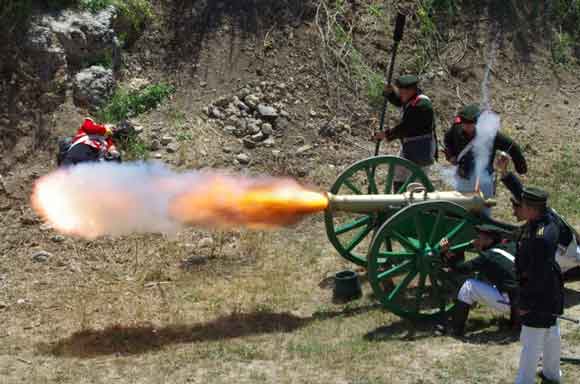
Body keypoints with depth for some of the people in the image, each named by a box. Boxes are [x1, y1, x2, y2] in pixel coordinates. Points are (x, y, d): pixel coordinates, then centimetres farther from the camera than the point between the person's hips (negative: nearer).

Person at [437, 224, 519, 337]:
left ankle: (455, 329, 3)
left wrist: (445, 252, 0)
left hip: (511, 303, -8)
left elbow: (461, 268, -8)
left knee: (469, 285, -3)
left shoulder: (489, 257, -12)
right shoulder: (511, 247, 7)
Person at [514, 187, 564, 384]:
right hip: (551, 293, 11)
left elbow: (538, 275, -29)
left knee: (531, 342, 1)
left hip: (541, 293, -11)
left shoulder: (541, 237, -33)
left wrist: (525, 302, -21)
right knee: (551, 333, 25)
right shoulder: (547, 220, -5)